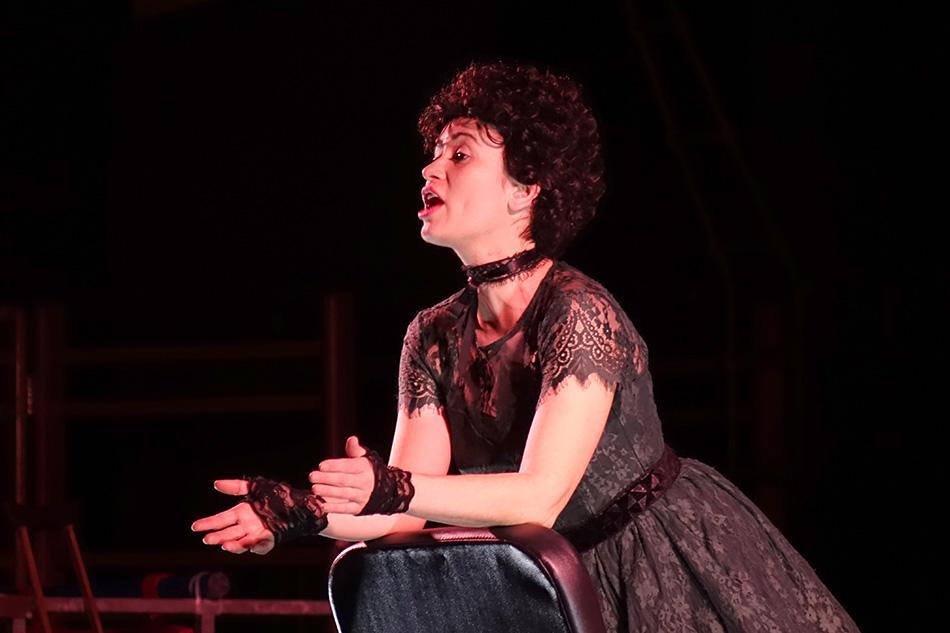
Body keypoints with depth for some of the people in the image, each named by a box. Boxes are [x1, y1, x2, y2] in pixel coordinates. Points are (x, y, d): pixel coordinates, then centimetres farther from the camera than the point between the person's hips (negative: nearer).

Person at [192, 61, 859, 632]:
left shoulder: (579, 313, -22)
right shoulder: (434, 336, -2)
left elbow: (538, 496, -29)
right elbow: (408, 509, -6)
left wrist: (392, 488, -40)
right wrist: (301, 510, -24)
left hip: (673, 561, -6)